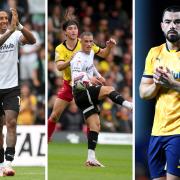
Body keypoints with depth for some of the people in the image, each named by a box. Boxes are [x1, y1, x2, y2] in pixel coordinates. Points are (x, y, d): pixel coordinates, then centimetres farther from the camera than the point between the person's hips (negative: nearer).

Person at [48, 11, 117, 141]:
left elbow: (103, 54, -1)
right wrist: (71, 60, -44)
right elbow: (59, 67, -26)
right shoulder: (60, 49, -10)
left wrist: (109, 47, -22)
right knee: (54, 116, 0)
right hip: (68, 85, 0)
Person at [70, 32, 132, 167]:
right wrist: (89, 79, -45)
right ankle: (127, 104, -46)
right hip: (81, 92, -8)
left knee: (95, 124, 1)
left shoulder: (91, 53, 13)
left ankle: (91, 158, -2)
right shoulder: (79, 58, -17)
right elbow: (76, 76, -31)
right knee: (109, 90, -25)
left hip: (87, 93, 8)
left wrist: (98, 76, 26)